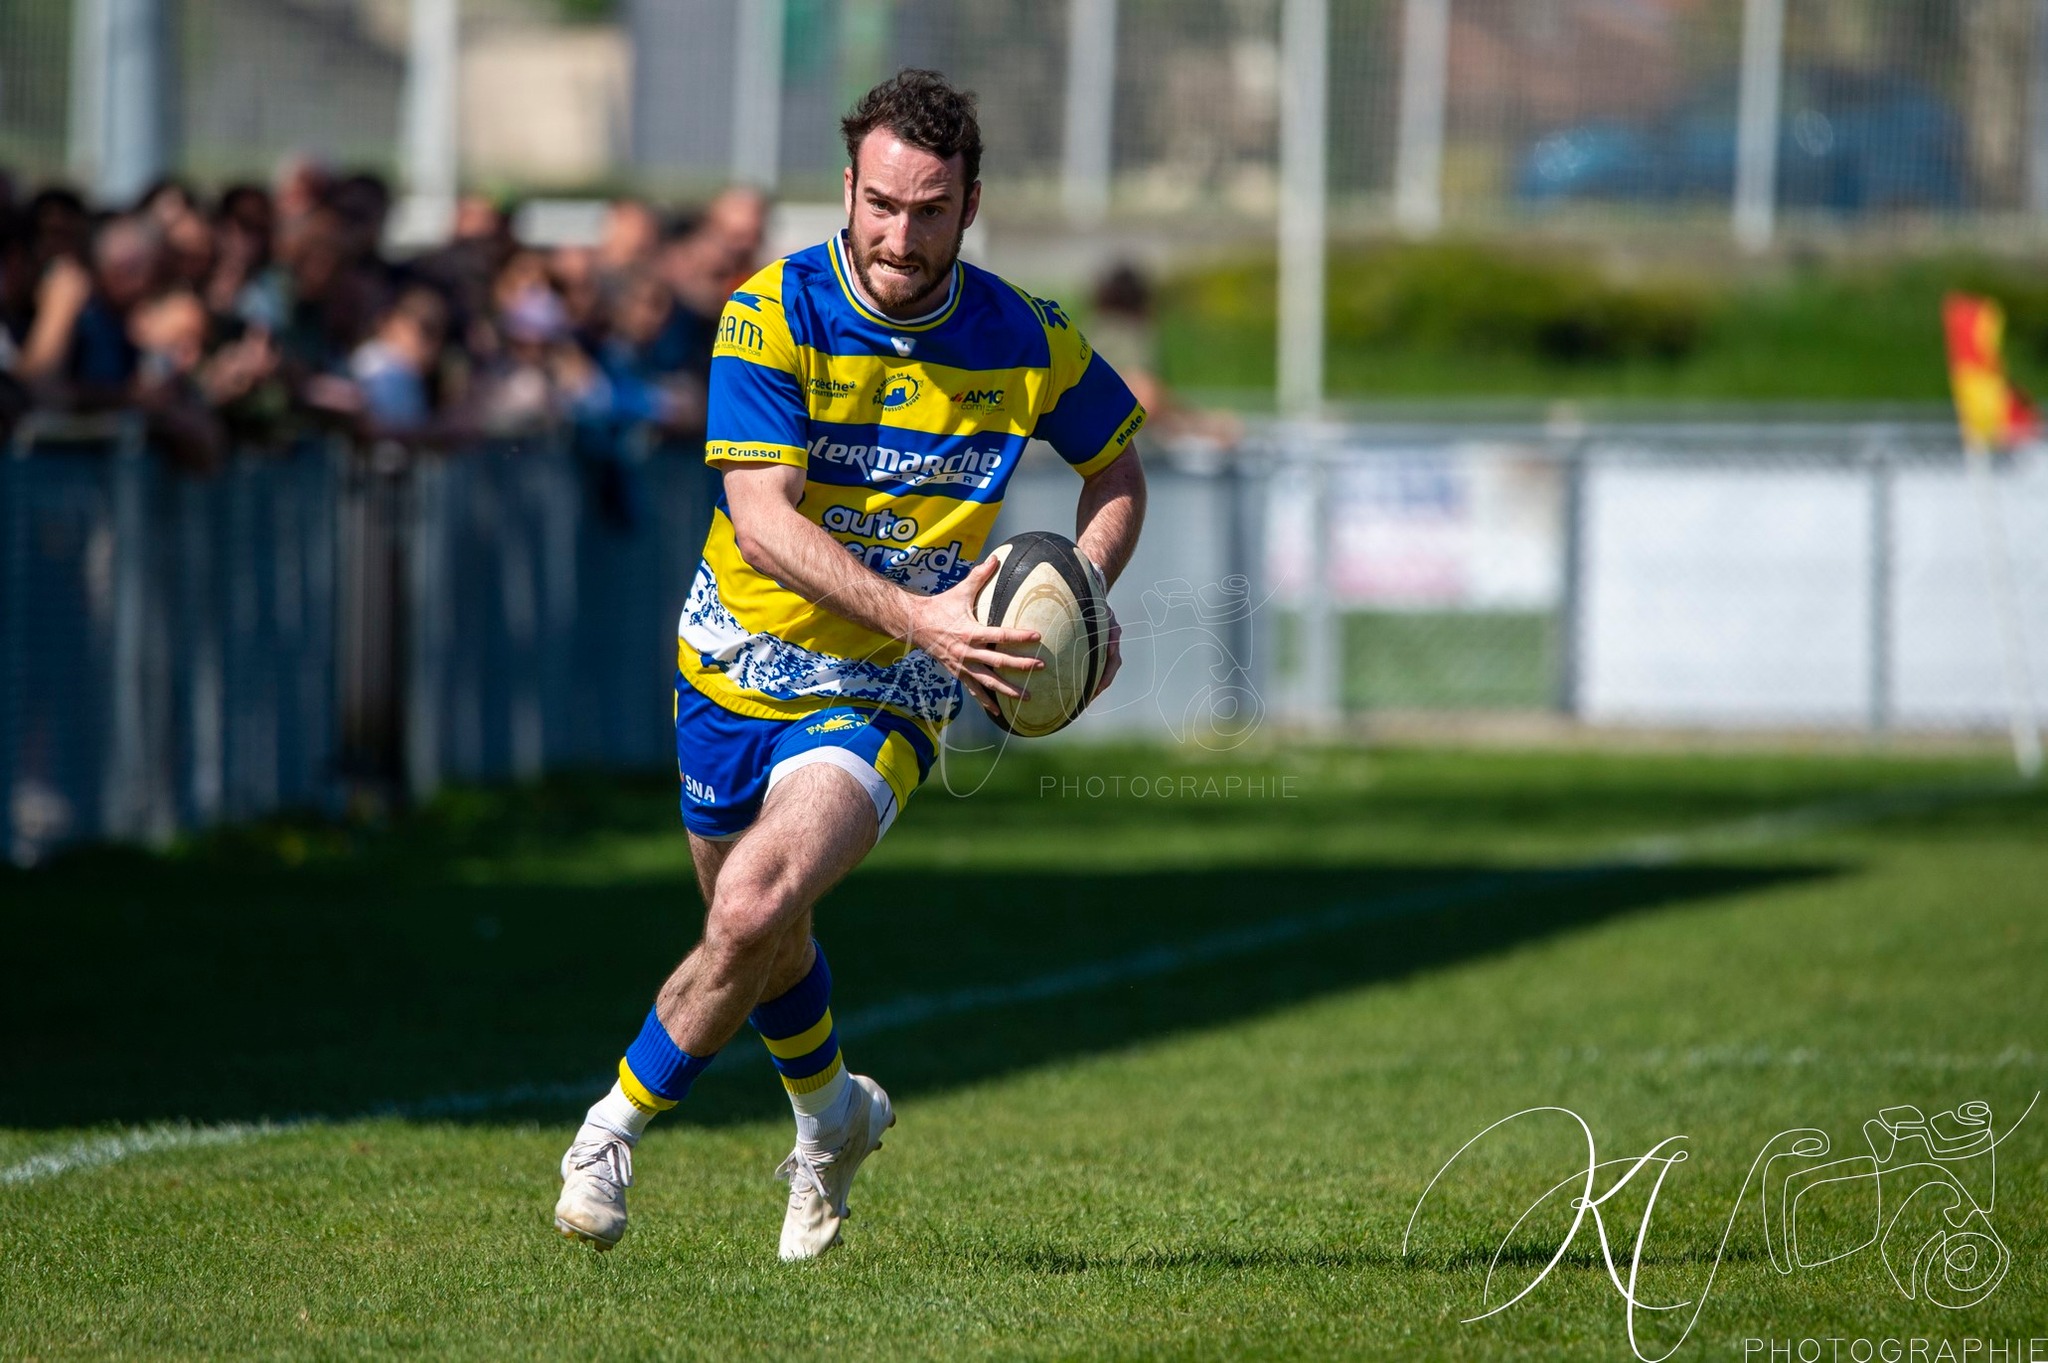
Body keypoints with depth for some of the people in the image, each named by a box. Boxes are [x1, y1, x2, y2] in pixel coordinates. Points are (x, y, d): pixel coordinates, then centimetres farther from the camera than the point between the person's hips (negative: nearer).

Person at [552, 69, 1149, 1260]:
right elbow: (761, 514, -26)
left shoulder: (1028, 343, -11)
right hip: (740, 665, 2)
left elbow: (1117, 465, 10)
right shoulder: (773, 315, -17)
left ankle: (614, 1130, -6)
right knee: (760, 932, 21)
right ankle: (833, 1119, 52)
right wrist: (916, 614, -37)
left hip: (884, 695, -2)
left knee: (754, 911, -26)